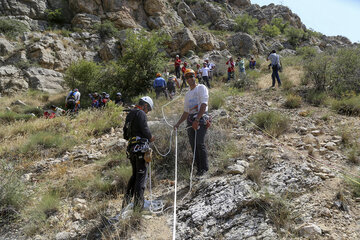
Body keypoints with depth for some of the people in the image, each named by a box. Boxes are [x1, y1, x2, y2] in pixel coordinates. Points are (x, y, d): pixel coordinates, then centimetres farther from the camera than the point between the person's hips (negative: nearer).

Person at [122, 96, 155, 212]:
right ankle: (138, 202, -1)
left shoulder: (129, 114, 19)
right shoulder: (141, 113, -9)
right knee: (141, 174, -2)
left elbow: (125, 134, 20)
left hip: (131, 148, 8)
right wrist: (150, 138, 0)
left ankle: (127, 198, 16)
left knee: (135, 174, 18)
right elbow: (145, 129, -17)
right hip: (141, 147, -8)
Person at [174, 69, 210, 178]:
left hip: (201, 118, -7)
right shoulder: (187, 94, 25)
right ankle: (199, 168, 10)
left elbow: (203, 105, -11)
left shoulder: (201, 88, 2)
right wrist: (178, 124, 19)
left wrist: (197, 120, -20)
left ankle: (204, 167, -6)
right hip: (190, 120, 7)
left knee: (200, 143, -17)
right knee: (193, 145, 2)